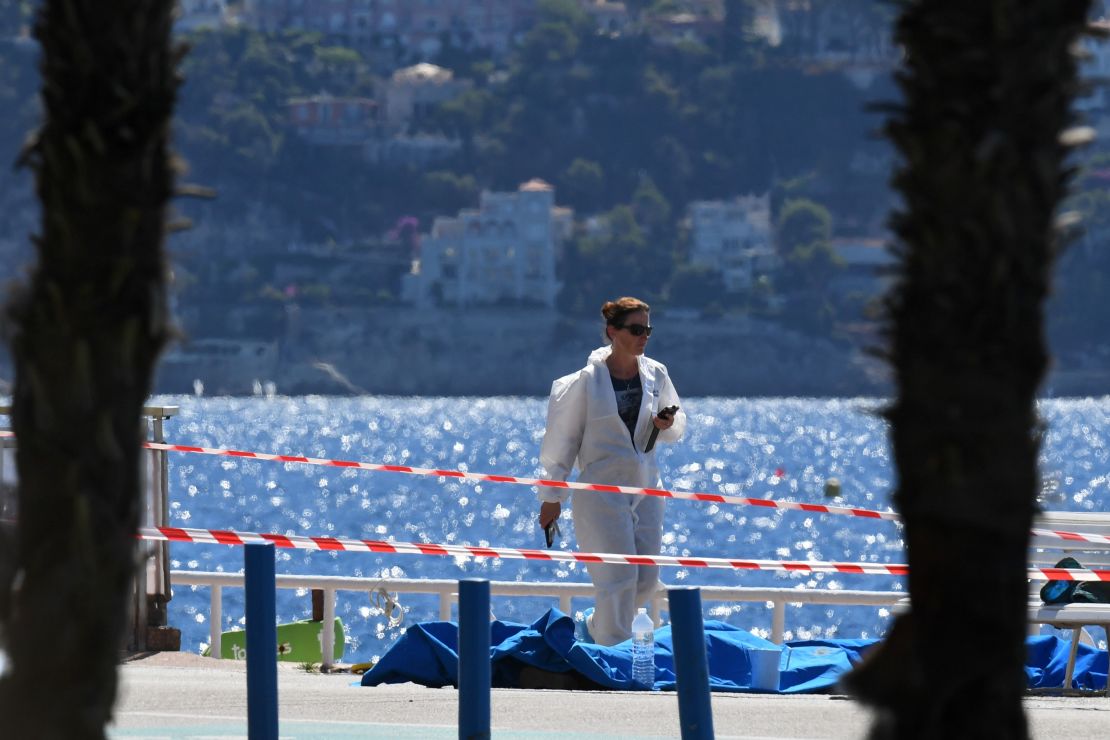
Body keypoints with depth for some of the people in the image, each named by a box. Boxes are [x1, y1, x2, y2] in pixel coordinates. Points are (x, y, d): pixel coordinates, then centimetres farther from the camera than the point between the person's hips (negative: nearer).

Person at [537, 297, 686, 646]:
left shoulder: (656, 374, 4)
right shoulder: (587, 380, -9)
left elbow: (677, 422, 19)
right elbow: (562, 438, -4)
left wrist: (669, 424, -7)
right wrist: (552, 496, -3)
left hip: (646, 487, 5)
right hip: (602, 487, -5)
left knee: (646, 578, 6)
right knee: (619, 576, -11)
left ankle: (598, 627, 29)